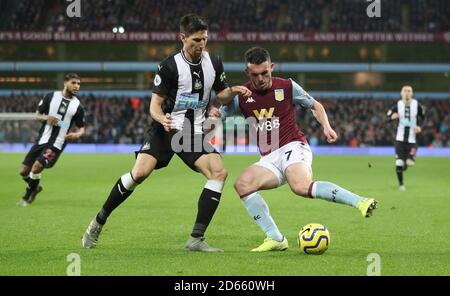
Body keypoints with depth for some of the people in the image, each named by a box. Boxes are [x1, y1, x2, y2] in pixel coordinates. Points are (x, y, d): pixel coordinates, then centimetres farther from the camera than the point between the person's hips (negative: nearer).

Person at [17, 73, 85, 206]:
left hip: (56, 145, -3)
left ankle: (27, 197, 2)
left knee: (37, 166, -21)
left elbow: (81, 128, 9)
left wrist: (77, 134, -15)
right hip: (42, 140, 3)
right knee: (24, 170, 0)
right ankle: (35, 187, 33)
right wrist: (46, 118, -15)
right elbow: (37, 115, 8)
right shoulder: (50, 96, 2)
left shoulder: (77, 106, 1)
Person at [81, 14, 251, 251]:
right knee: (140, 172, -23)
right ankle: (98, 222, -2)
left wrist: (233, 91, -8)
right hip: (165, 130, -4)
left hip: (194, 133, 4)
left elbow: (221, 94, 15)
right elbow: (155, 105, -10)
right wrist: (162, 119, -31)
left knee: (219, 172, -19)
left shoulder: (214, 63, 2)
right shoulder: (169, 66, -12)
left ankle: (196, 240, -14)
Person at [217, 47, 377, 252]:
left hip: (293, 147, -4)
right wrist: (213, 115, -17)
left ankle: (360, 202, -35)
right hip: (269, 159, 4)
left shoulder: (287, 87, 1)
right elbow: (216, 118, 8)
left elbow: (315, 106, 14)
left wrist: (326, 127, -4)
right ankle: (276, 239, -20)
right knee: (242, 183, -23)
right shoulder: (242, 96, 5)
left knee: (301, 186, -36)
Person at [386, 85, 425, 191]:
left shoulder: (417, 105, -4)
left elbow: (422, 116, 14)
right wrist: (392, 117, -20)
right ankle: (401, 183, 14)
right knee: (399, 163, -7)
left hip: (412, 138, 0)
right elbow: (388, 116, 2)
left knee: (410, 163, -10)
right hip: (400, 138, 0)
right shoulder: (397, 105, -4)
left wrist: (419, 126, -2)